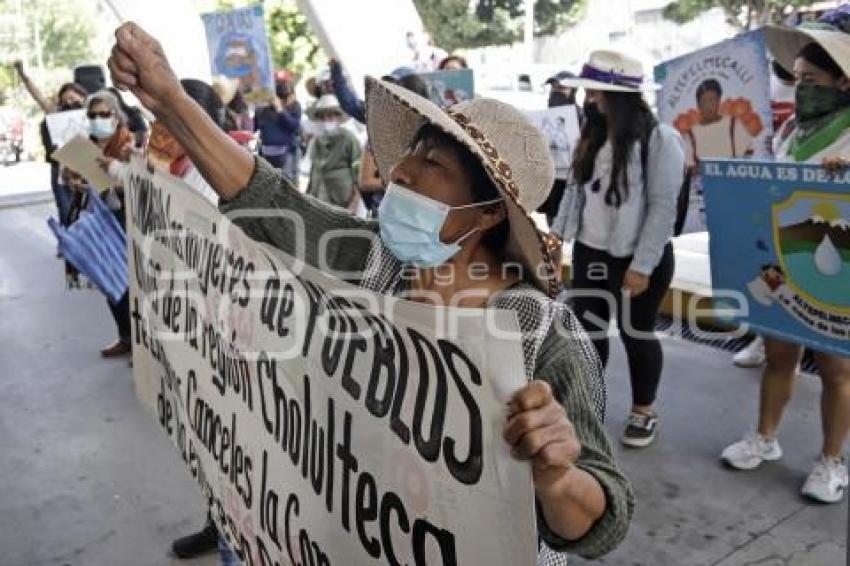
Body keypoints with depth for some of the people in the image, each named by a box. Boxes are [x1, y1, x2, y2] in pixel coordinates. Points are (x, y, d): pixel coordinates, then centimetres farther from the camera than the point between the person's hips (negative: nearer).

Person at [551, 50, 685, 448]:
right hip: (589, 252, 6)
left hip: (637, 259, -6)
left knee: (637, 333, 10)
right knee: (588, 331, 13)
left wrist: (642, 266, -19)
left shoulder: (659, 139, -15)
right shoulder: (593, 135, 7)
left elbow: (663, 207, -17)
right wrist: (557, 232, 4)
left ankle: (644, 411, 31)